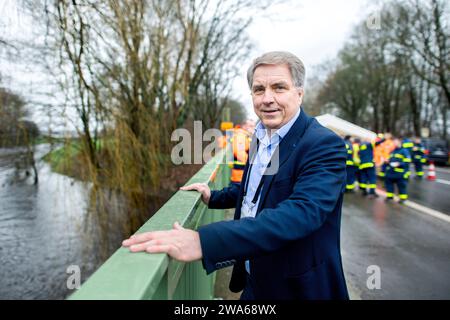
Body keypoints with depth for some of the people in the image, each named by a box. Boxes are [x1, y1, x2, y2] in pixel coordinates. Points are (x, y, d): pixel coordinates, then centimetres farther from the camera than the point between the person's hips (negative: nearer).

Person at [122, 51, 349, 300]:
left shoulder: (325, 146, -23)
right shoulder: (261, 137, 2)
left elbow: (301, 212, -38)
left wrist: (204, 241, -46)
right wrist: (213, 197, 5)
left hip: (299, 288, -6)